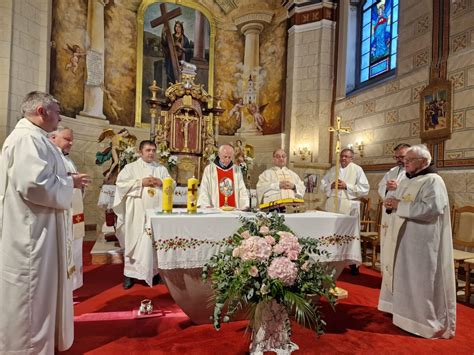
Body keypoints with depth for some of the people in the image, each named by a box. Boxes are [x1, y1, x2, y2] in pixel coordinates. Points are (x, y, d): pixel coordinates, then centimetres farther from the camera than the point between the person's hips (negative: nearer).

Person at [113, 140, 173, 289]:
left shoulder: (162, 169, 16)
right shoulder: (130, 167, 7)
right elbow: (121, 183, -6)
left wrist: (161, 182, -9)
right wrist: (141, 182, -12)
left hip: (156, 211, 2)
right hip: (137, 212, -2)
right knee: (135, 241, 0)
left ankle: (153, 271, 15)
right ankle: (130, 273, 11)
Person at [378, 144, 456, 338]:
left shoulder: (433, 181, -13)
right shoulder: (407, 181, 12)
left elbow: (432, 208, -26)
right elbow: (403, 205, 19)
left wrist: (400, 205, -23)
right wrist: (391, 203, -5)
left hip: (422, 241, -8)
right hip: (403, 238, 9)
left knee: (421, 280, 1)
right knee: (403, 276, 17)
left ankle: (428, 321, 17)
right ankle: (405, 308, 33)